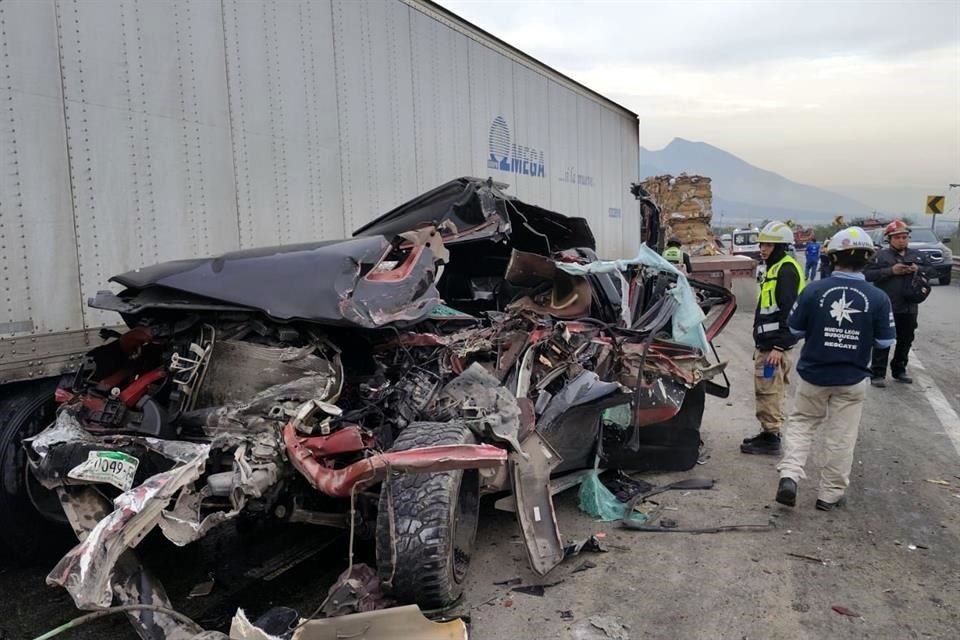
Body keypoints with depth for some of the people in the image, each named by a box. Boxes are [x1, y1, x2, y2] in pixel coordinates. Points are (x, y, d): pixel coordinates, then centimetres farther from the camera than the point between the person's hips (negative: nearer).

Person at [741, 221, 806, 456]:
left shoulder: (787, 270, -13)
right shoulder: (774, 268, 19)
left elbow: (788, 312, -21)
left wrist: (779, 346, -23)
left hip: (775, 344, -10)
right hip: (766, 342, 10)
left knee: (770, 391, -5)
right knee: (765, 391, 17)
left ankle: (771, 438, 1)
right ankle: (768, 432, 26)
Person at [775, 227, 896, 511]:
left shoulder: (813, 290, -12)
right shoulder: (878, 298, -12)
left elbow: (795, 330, -4)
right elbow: (885, 342, -4)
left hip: (813, 374, 0)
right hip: (852, 380, 0)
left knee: (801, 423, 17)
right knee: (841, 436, 11)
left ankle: (789, 475, 1)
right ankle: (830, 494, 21)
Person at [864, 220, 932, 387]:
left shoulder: (916, 255, 10)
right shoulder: (881, 255, -5)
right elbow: (867, 274, -14)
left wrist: (918, 269, -9)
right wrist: (891, 270, -22)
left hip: (909, 307, 5)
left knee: (906, 340, 13)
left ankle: (899, 370, 27)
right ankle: (878, 374, 2)